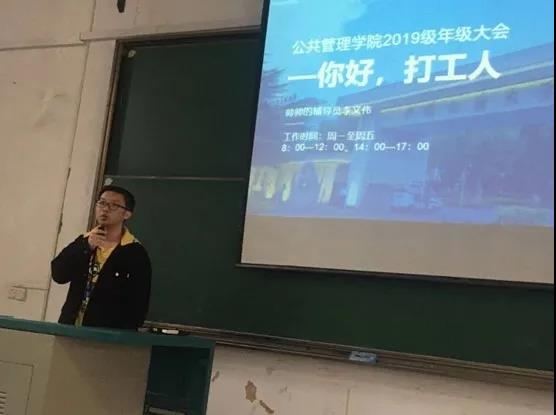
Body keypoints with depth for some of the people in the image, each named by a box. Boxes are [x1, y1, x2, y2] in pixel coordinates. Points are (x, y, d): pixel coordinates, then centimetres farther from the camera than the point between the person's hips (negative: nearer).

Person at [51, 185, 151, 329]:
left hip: (107, 333, -5)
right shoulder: (84, 241, 11)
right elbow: (58, 275, -2)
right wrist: (86, 247, -12)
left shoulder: (136, 253, -6)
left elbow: (138, 305, -9)